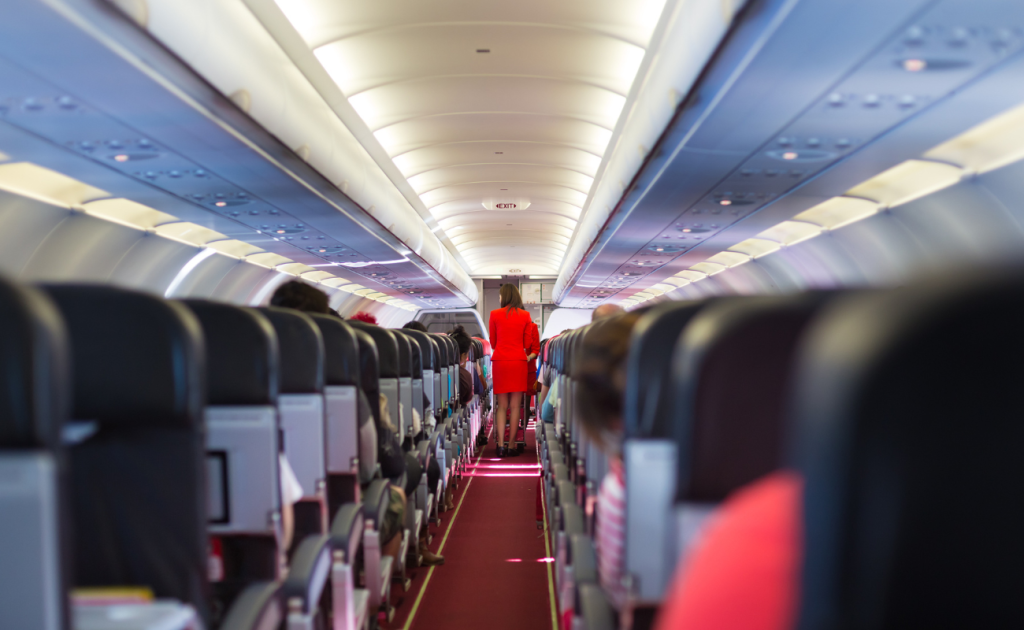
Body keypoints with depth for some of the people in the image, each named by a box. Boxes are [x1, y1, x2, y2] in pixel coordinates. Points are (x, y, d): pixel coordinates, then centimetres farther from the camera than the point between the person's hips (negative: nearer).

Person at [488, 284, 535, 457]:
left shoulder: (495, 315, 2)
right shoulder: (525, 315, 3)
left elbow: (493, 342, 11)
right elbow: (527, 343, 9)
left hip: (499, 360, 0)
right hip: (518, 361, 0)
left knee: (502, 406, 5)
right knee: (515, 406, 4)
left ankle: (501, 446, -2)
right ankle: (512, 446, 3)